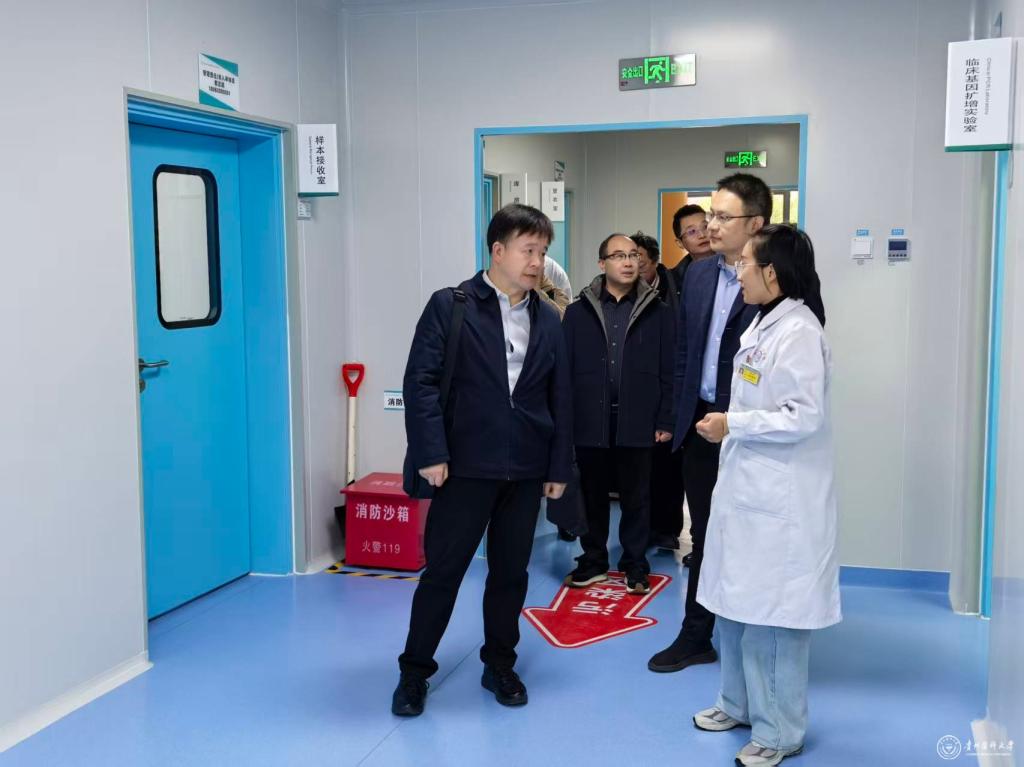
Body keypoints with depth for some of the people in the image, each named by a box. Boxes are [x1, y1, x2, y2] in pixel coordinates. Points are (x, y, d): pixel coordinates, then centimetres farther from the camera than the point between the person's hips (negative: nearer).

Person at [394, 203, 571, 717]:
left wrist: (560, 466, 7)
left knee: (511, 571, 12)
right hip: (466, 464, -4)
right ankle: (414, 671, 19)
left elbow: (560, 399, 11)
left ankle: (500, 665, 29)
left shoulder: (549, 320, 9)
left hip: (526, 469, 4)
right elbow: (421, 381, -9)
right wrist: (431, 453, -15)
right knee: (443, 569, 3)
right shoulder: (450, 306, -4)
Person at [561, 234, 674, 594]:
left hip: (637, 423, -1)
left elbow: (668, 372, 1)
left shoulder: (657, 312, 2)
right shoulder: (578, 311, 3)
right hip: (590, 421, 1)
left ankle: (635, 564, 22)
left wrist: (666, 421, -3)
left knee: (636, 498, 9)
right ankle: (593, 561, 25)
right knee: (592, 496, 12)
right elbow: (564, 369, 2)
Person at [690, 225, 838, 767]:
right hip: (747, 487, 10)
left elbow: (805, 417, -22)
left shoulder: (799, 331, -18)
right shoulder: (763, 324, 11)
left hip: (779, 498, -10)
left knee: (771, 615, 1)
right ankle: (740, 703, 34)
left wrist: (733, 424, -16)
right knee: (736, 604, 18)